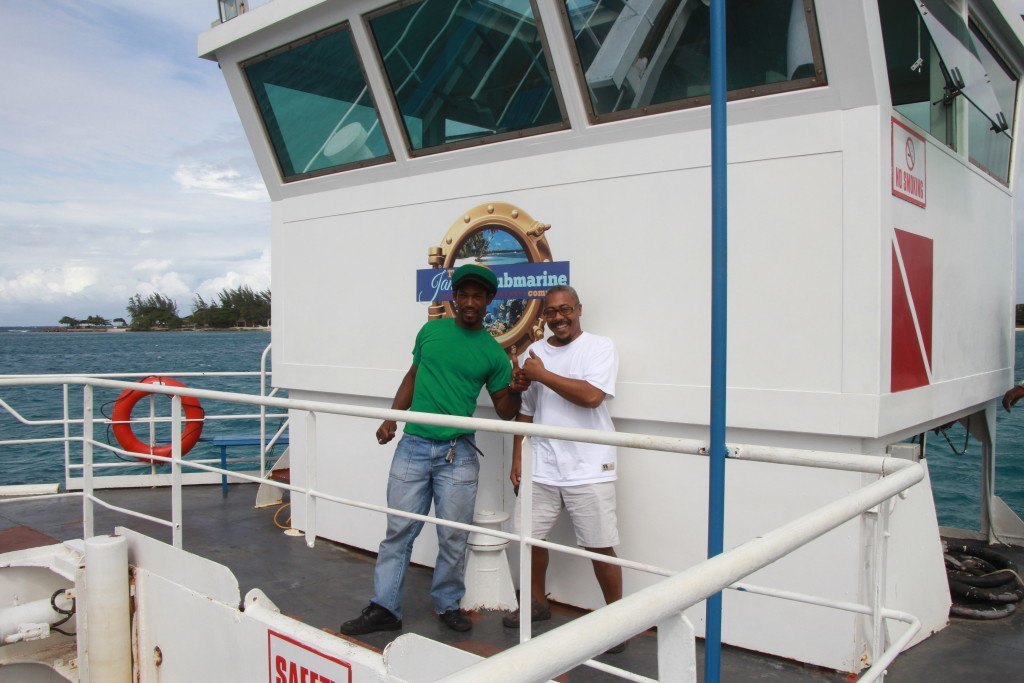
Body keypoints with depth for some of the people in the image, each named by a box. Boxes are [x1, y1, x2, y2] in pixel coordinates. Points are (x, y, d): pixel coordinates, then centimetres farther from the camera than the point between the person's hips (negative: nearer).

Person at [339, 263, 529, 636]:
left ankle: (448, 604, 25)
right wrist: (391, 417, 5)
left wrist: (515, 390, -17)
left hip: (457, 454, -1)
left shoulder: (493, 352, 1)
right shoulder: (431, 331, 6)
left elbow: (505, 411, 4)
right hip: (413, 445, 1)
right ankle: (384, 609, 14)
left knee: (453, 537, 7)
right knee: (399, 531, 5)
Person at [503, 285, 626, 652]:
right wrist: (517, 457, 10)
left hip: (588, 468, -4)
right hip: (541, 466, 5)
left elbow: (591, 395, -21)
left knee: (600, 547, 1)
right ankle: (538, 601, 36)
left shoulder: (600, 347, -4)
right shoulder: (532, 352, 9)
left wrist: (542, 374, -14)